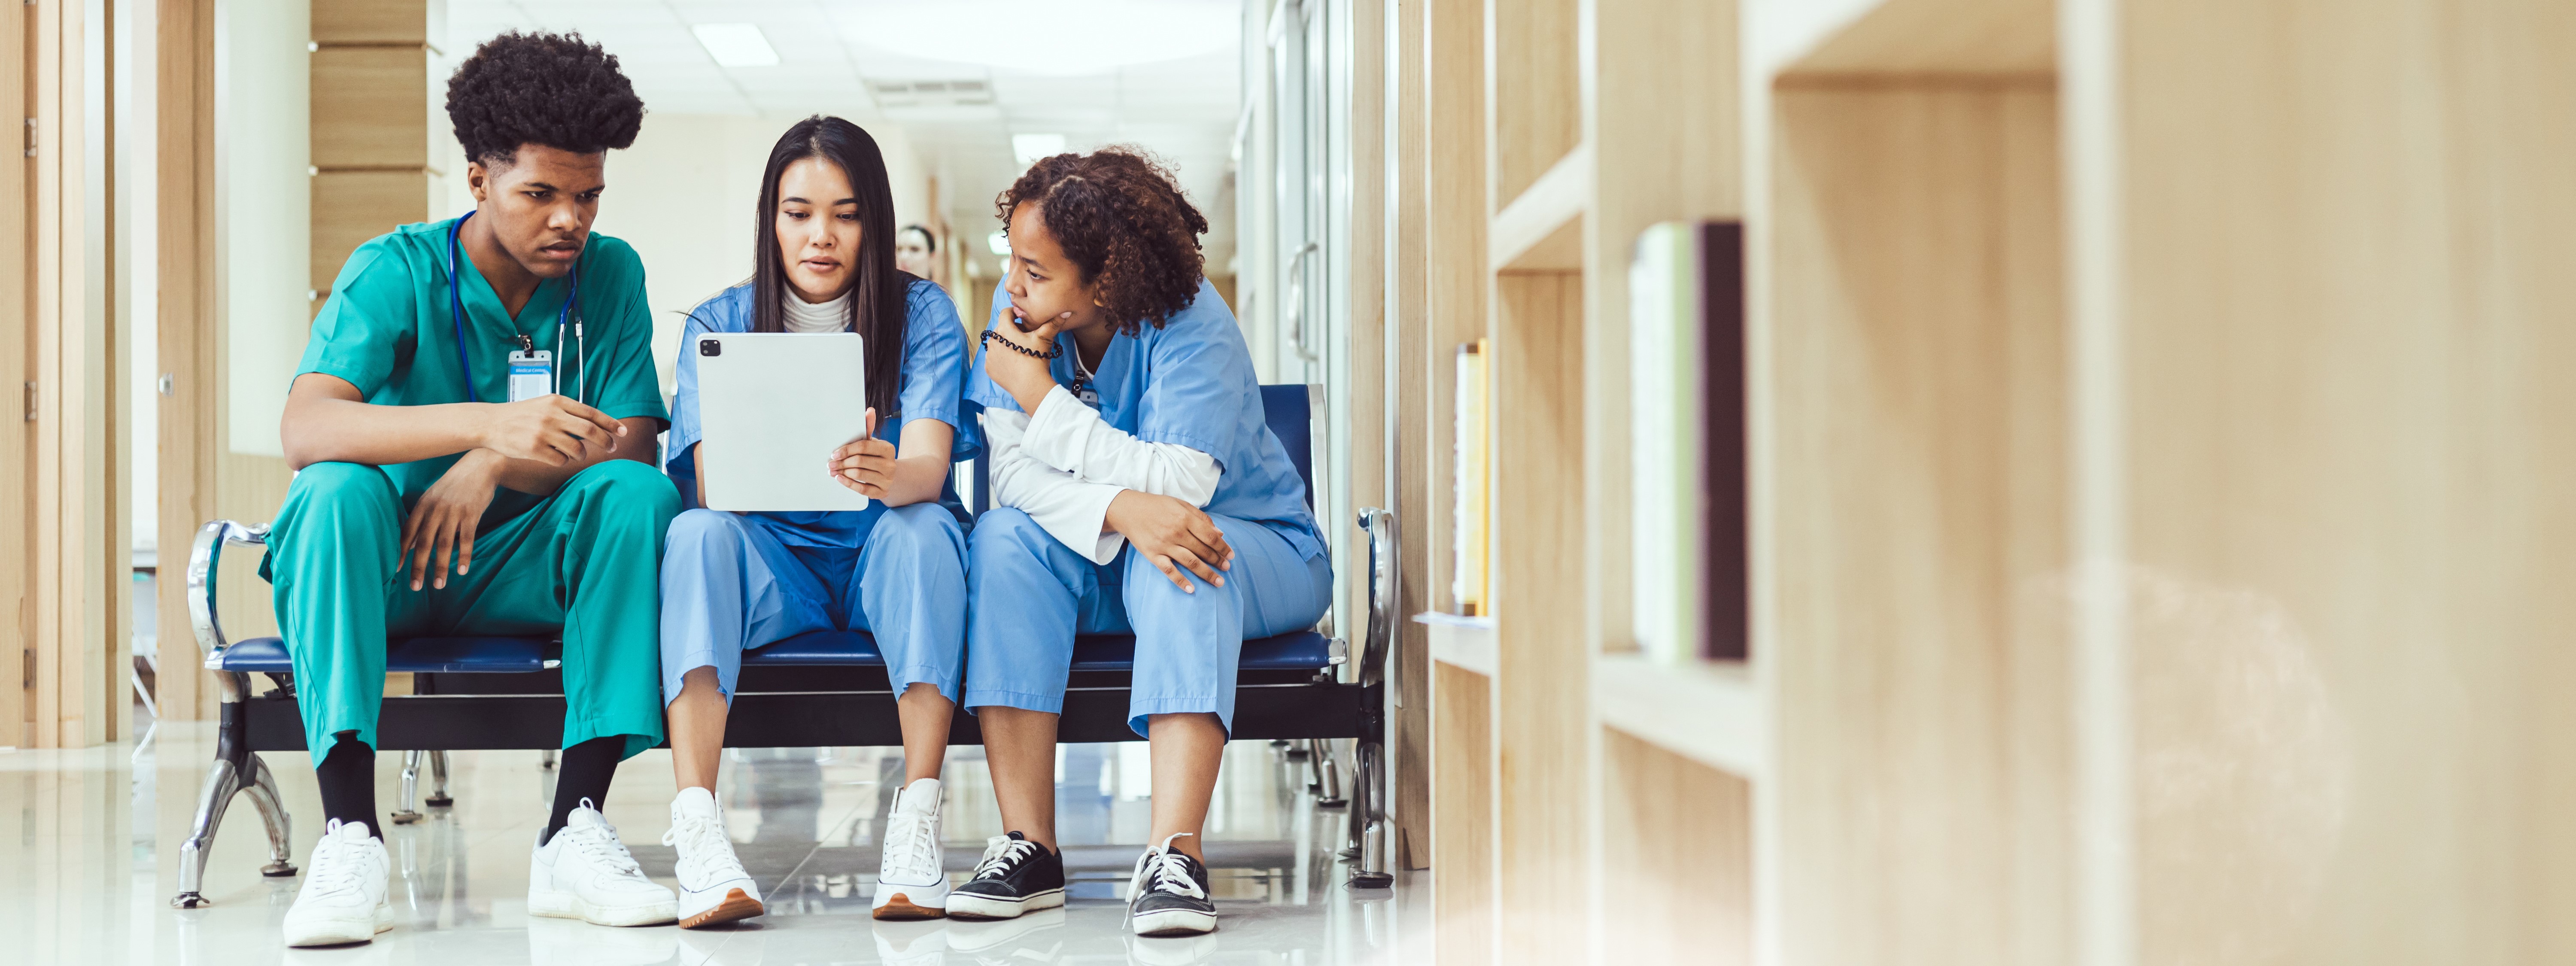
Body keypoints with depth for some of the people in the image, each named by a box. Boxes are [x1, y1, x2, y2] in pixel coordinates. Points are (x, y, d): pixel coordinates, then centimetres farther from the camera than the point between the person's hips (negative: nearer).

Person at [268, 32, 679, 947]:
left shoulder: (610, 276, -1)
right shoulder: (395, 271, -11)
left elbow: (630, 451, -10)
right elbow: (306, 429, -28)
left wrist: (495, 466, -28)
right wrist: (485, 422, -43)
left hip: (519, 571, 2)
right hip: (381, 569, -2)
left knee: (638, 494, -26)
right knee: (337, 490, -33)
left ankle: (573, 835, -29)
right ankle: (350, 839, -37)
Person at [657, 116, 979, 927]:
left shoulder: (922, 315, -1)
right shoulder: (719, 324, 2)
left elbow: (927, 466, -16)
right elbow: (710, 481, -11)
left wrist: (890, 476, -43)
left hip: (884, 557, -1)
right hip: (774, 567, 1)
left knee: (923, 527, -33)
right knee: (699, 534, -30)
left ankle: (917, 823, -39)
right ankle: (696, 832, -43)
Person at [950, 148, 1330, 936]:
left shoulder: (1192, 329, -22)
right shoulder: (1019, 314, -9)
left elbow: (1174, 486, -32)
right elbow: (1013, 472, -16)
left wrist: (1040, 397, -27)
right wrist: (1120, 510, -37)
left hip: (1259, 553, -4)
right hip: (1100, 569, 4)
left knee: (1171, 565, -37)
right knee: (1005, 537, -27)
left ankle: (1174, 857, -44)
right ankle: (1028, 848, -31)